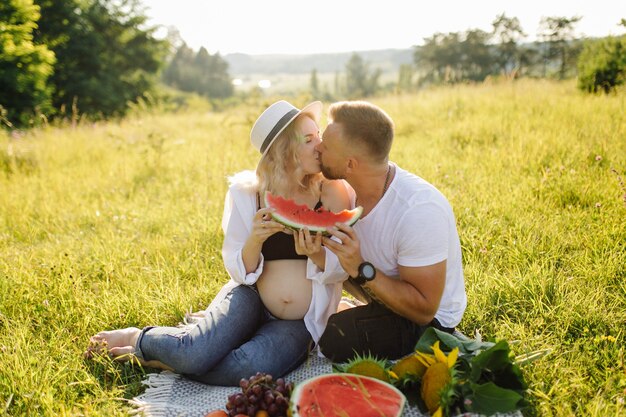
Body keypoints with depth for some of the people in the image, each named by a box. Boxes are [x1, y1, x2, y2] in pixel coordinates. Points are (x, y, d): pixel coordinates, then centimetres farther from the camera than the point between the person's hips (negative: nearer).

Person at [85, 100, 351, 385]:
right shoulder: (247, 193, -4)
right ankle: (136, 338, 6)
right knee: (194, 353, -30)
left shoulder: (333, 192, -6)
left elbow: (341, 270, -4)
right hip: (250, 298, 0)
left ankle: (152, 358, -6)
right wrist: (255, 240, -24)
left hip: (300, 322, 0)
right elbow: (240, 272, -3)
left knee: (249, 369, -31)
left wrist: (316, 255, -26)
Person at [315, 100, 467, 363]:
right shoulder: (348, 192, -8)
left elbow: (424, 309, -27)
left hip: (429, 321, -7)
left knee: (334, 336, -26)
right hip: (380, 301, 8)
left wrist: (361, 270, -35)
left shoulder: (419, 210, -32)